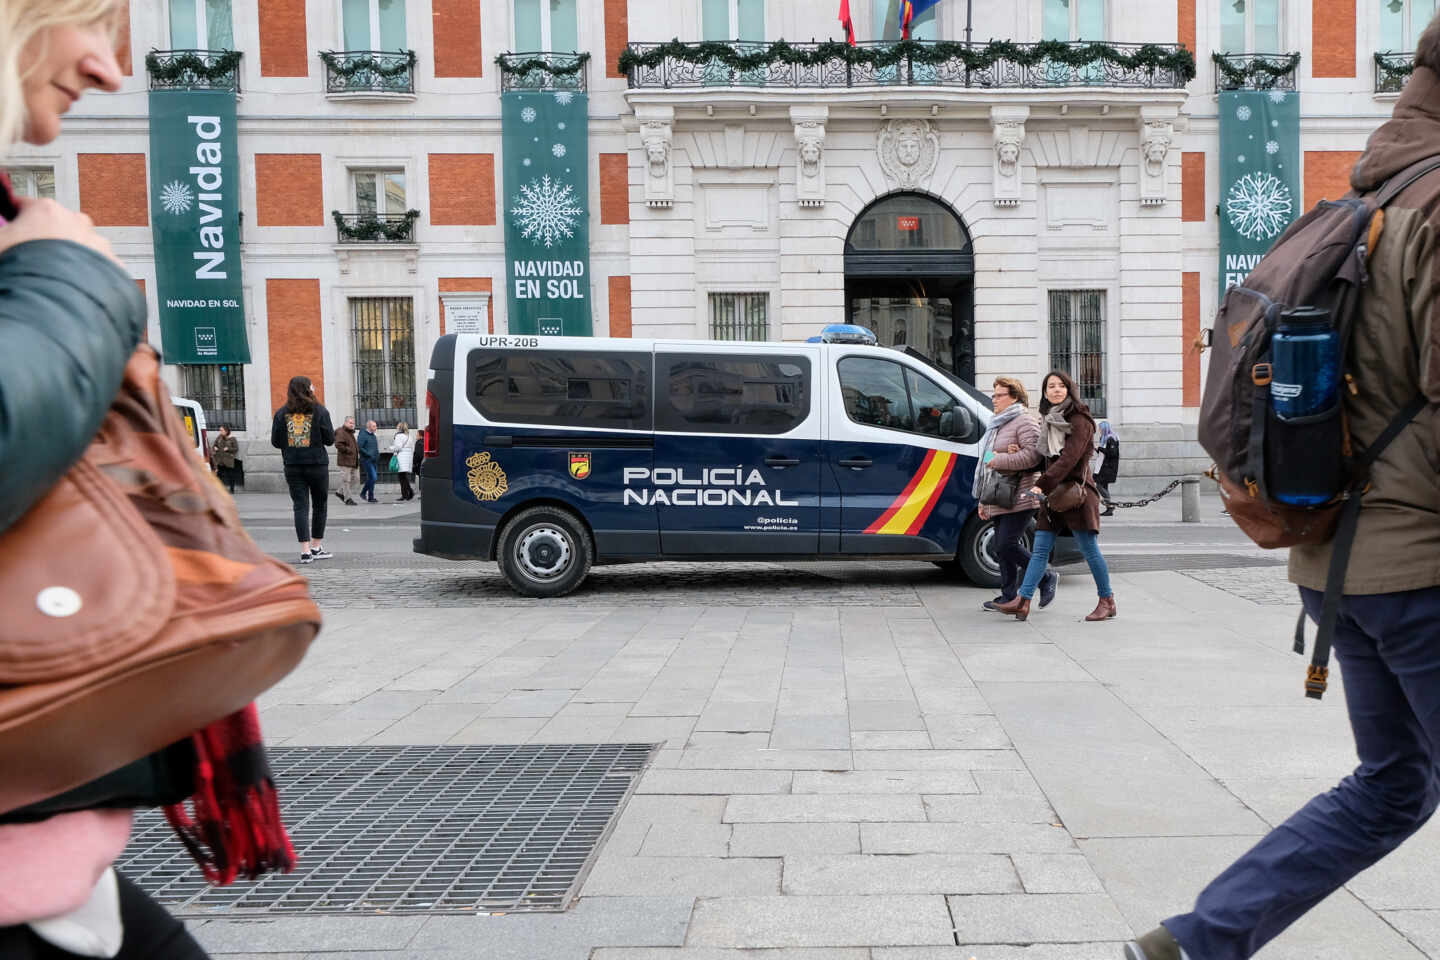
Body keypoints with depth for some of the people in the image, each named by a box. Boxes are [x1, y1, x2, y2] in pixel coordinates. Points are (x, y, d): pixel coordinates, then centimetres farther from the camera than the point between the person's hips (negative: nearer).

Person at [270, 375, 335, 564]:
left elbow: (275, 442, 3)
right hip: (317, 465, -2)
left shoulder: (282, 413, 3)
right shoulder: (320, 411, -4)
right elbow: (329, 439, -5)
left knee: (300, 506, 2)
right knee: (319, 505, 12)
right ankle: (316, 547, 19)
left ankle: (305, 550, -5)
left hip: (292, 467, 2)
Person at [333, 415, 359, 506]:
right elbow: (338, 445, -20)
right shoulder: (341, 432, -8)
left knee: (355, 479, 8)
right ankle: (347, 499, 1)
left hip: (354, 461, 9)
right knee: (346, 480, -4)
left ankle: (340, 492, 22)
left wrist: (357, 452, 17)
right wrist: (349, 450, -18)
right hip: (345, 461, -9)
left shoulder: (351, 433, 22)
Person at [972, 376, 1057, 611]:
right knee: (1001, 547, 8)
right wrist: (984, 500, 24)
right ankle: (1008, 596, 14)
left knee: (1006, 545, -13)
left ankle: (1047, 578, 4)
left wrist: (999, 460, -18)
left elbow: (1032, 456, -22)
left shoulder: (1025, 421, -8)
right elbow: (988, 464, 26)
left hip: (1019, 498, -9)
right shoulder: (998, 425, 22)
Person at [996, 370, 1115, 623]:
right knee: (1040, 550, 1)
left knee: (1089, 550, -1)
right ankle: (1022, 601, -4)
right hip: (1053, 492, 7)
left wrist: (1042, 484, -27)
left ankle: (1107, 601, 13)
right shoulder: (1048, 421, 16)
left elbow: (1069, 458, -20)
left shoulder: (1079, 420, -8)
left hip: (1076, 492, -7)